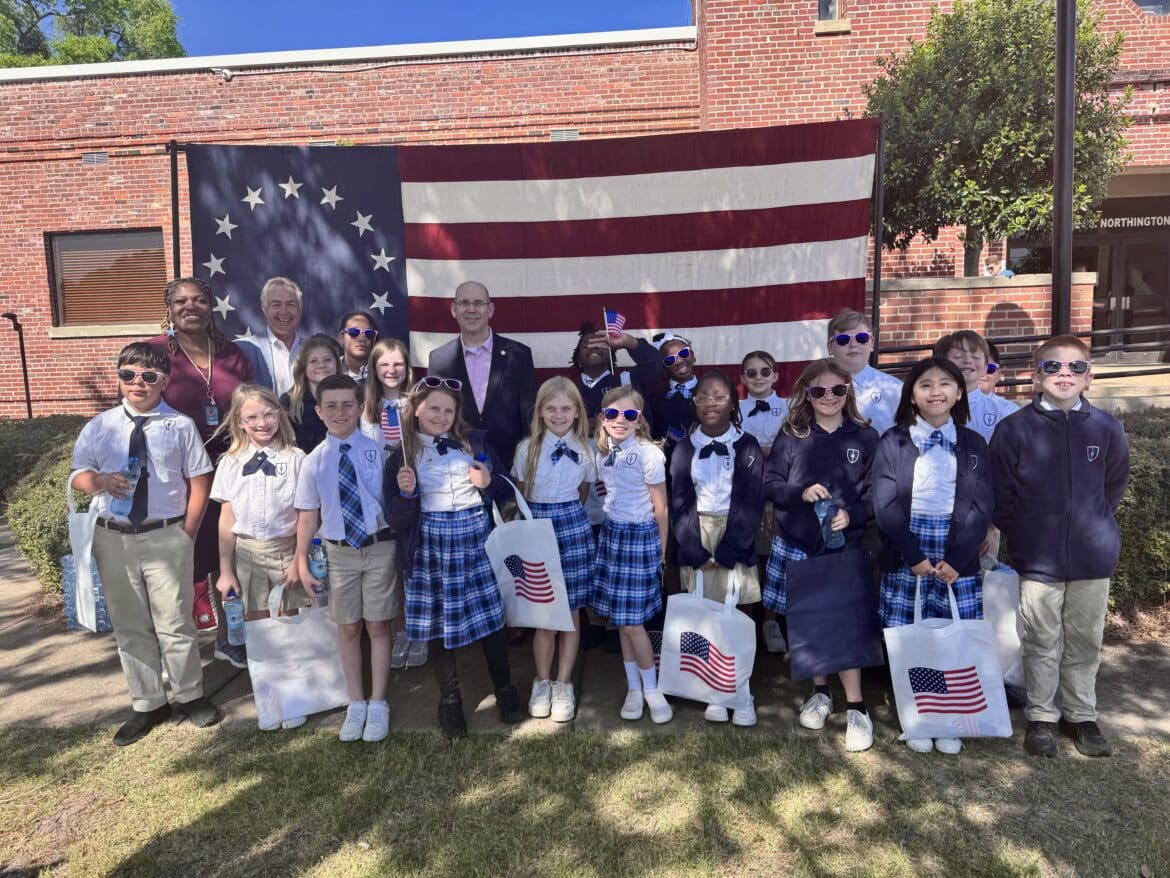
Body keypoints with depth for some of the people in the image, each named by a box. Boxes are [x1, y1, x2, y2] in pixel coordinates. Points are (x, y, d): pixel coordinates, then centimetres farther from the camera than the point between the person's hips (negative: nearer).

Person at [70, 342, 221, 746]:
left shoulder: (180, 426, -1)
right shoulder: (100, 426, 6)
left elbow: (199, 482, 0)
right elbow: (78, 475, 6)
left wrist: (187, 532, -7)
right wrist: (99, 481, -18)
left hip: (167, 537, -3)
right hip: (113, 538, 3)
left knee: (174, 623, 5)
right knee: (129, 627, 12)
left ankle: (189, 696, 25)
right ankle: (146, 705, 27)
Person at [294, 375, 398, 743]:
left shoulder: (378, 450, -7)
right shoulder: (314, 461, 0)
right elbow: (307, 517, 3)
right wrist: (302, 563, 2)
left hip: (379, 548, -2)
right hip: (339, 552, 2)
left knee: (377, 627, 8)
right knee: (348, 630, 12)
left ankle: (378, 704, 24)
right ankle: (356, 704, 29)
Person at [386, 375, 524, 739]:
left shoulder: (474, 442, 4)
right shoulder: (403, 454, 0)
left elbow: (505, 490, 9)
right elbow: (398, 517, -1)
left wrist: (488, 483, -12)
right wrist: (406, 493, -20)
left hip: (475, 536, 1)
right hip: (431, 544, 0)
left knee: (489, 615, 6)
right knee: (438, 623, 8)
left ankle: (504, 689, 26)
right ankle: (450, 699, 26)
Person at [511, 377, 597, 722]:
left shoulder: (585, 450, 3)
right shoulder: (527, 448, -1)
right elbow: (518, 495, 6)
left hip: (574, 528, 1)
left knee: (571, 612, 6)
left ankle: (563, 685, 19)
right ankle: (542, 681, 23)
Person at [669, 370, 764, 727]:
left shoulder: (747, 446, -1)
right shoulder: (685, 448, 4)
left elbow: (751, 504, -6)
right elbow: (680, 503, 1)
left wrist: (724, 553, -12)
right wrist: (696, 552, -10)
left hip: (735, 538, -2)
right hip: (696, 539, 2)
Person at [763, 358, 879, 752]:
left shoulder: (865, 437, 0)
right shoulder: (791, 435, 1)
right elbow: (769, 484, 1)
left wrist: (851, 515, -17)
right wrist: (801, 493, -17)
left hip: (843, 547, -1)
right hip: (795, 546, 2)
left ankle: (856, 708, 11)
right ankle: (820, 692, 31)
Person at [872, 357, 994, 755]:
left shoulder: (973, 444, 7)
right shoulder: (893, 442, 2)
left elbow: (981, 507, 1)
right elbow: (886, 505, -6)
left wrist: (957, 560, -10)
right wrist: (916, 556, -13)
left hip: (958, 561, 1)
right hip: (904, 559, -1)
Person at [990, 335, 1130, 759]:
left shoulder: (1106, 429, -2)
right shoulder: (1015, 429, -9)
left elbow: (1114, 484, 13)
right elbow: (1000, 494, -2)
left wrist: (1094, 525, 12)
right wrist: (1023, 536, 2)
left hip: (1093, 557, 2)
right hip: (1038, 560, -2)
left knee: (1085, 642, 14)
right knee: (1042, 643, 9)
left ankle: (1081, 715, 31)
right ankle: (1041, 717, 24)